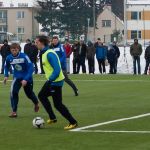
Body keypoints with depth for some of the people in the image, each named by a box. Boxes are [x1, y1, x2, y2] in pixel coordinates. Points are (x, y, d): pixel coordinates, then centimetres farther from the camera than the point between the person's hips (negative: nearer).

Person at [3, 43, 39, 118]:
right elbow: (6, 66, 10)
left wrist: (26, 79, -33)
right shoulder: (9, 58, -13)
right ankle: (14, 111, -11)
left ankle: (36, 103, 49)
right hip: (17, 77, 2)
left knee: (29, 94, 14)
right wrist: (6, 76, -2)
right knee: (13, 92, -20)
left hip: (27, 78, -2)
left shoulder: (24, 57, -25)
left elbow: (31, 68, -26)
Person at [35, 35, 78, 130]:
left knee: (58, 104, -5)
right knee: (42, 95, 19)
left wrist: (50, 80, -31)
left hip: (56, 81, -10)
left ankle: (73, 122, 3)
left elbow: (57, 69, -29)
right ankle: (52, 118, 23)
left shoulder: (49, 54, -23)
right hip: (51, 80, 10)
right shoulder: (45, 53, 8)